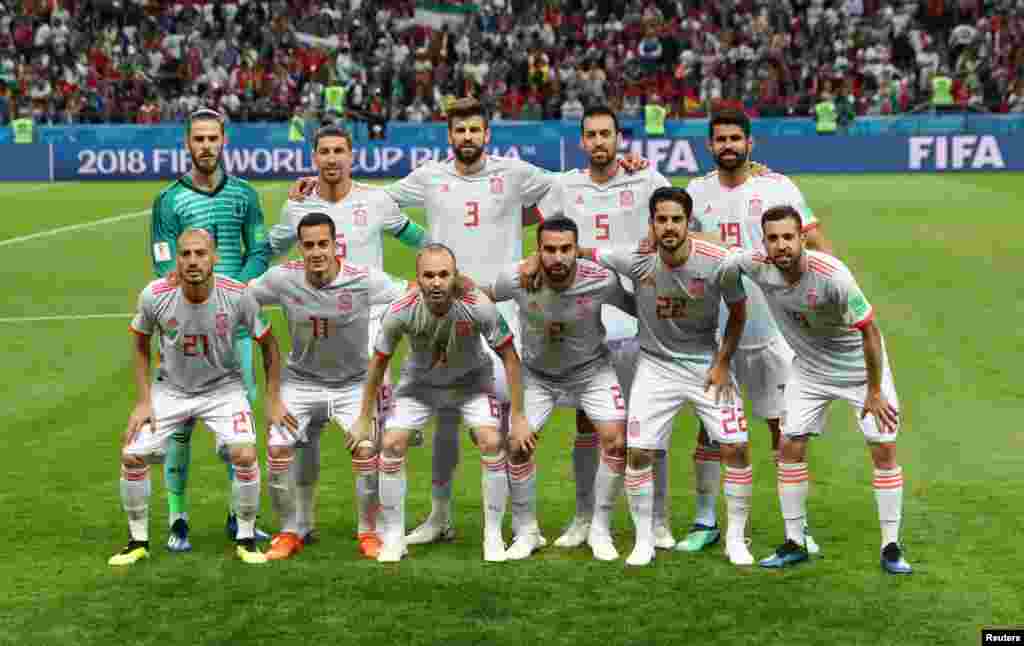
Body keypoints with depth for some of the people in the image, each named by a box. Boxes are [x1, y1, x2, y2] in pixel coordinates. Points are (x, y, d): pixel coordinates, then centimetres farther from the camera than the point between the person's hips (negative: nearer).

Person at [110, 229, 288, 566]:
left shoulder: (238, 295, -22)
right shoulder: (154, 295, -19)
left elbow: (268, 345, -5)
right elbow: (141, 346, 1)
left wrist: (273, 401, -5)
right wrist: (143, 402, -3)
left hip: (223, 387, -1)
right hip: (171, 389, 2)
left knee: (245, 454, -21)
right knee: (132, 456, -8)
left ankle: (246, 539, 2)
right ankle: (138, 541, 14)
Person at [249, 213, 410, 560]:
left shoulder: (364, 279, -20)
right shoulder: (282, 278, -15)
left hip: (353, 382, -1)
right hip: (301, 380, 2)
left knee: (366, 451, -17)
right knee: (277, 451, -11)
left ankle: (368, 533, 7)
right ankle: (289, 533, 11)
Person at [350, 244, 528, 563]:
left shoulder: (478, 306, -32)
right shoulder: (400, 312, -29)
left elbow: (509, 357, -18)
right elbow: (379, 362, -10)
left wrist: (518, 417, -17)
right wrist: (364, 419, -4)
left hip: (470, 380, -1)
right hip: (419, 381, 1)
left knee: (492, 443, -19)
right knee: (391, 444, -12)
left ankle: (493, 537, -1)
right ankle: (393, 538, 5)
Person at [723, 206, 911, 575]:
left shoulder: (832, 275, -33)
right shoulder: (756, 265, -21)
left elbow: (869, 331, -24)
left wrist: (875, 391, -18)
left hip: (861, 366, -4)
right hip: (809, 369, 4)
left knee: (884, 448, -6)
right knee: (790, 447, 0)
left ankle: (891, 548, 6)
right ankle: (794, 544, 13)